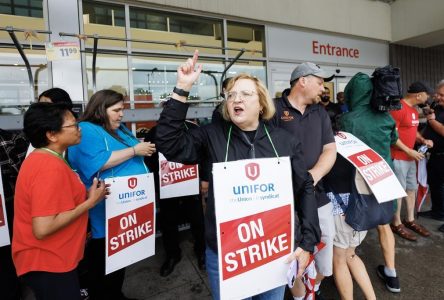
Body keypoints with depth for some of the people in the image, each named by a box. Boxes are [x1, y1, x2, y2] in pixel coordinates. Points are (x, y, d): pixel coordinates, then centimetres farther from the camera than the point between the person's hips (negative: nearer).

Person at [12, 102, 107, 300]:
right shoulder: (51, 167, -27)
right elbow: (43, 228, -30)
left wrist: (85, 194, 2)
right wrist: (90, 201, -22)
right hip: (47, 263, -9)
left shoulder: (40, 158, 4)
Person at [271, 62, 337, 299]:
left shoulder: (320, 112, 12)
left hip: (318, 195, 6)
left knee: (325, 250, 17)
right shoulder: (274, 110, -8)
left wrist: (314, 175, -14)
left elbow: (330, 150, 5)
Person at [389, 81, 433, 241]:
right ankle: (396, 224, 13)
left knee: (412, 188, 16)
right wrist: (409, 151, -19)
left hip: (410, 156, 10)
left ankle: (410, 220, 30)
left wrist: (423, 140, 4)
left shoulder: (414, 108, 13)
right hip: (398, 157, -10)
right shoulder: (398, 108, -18)